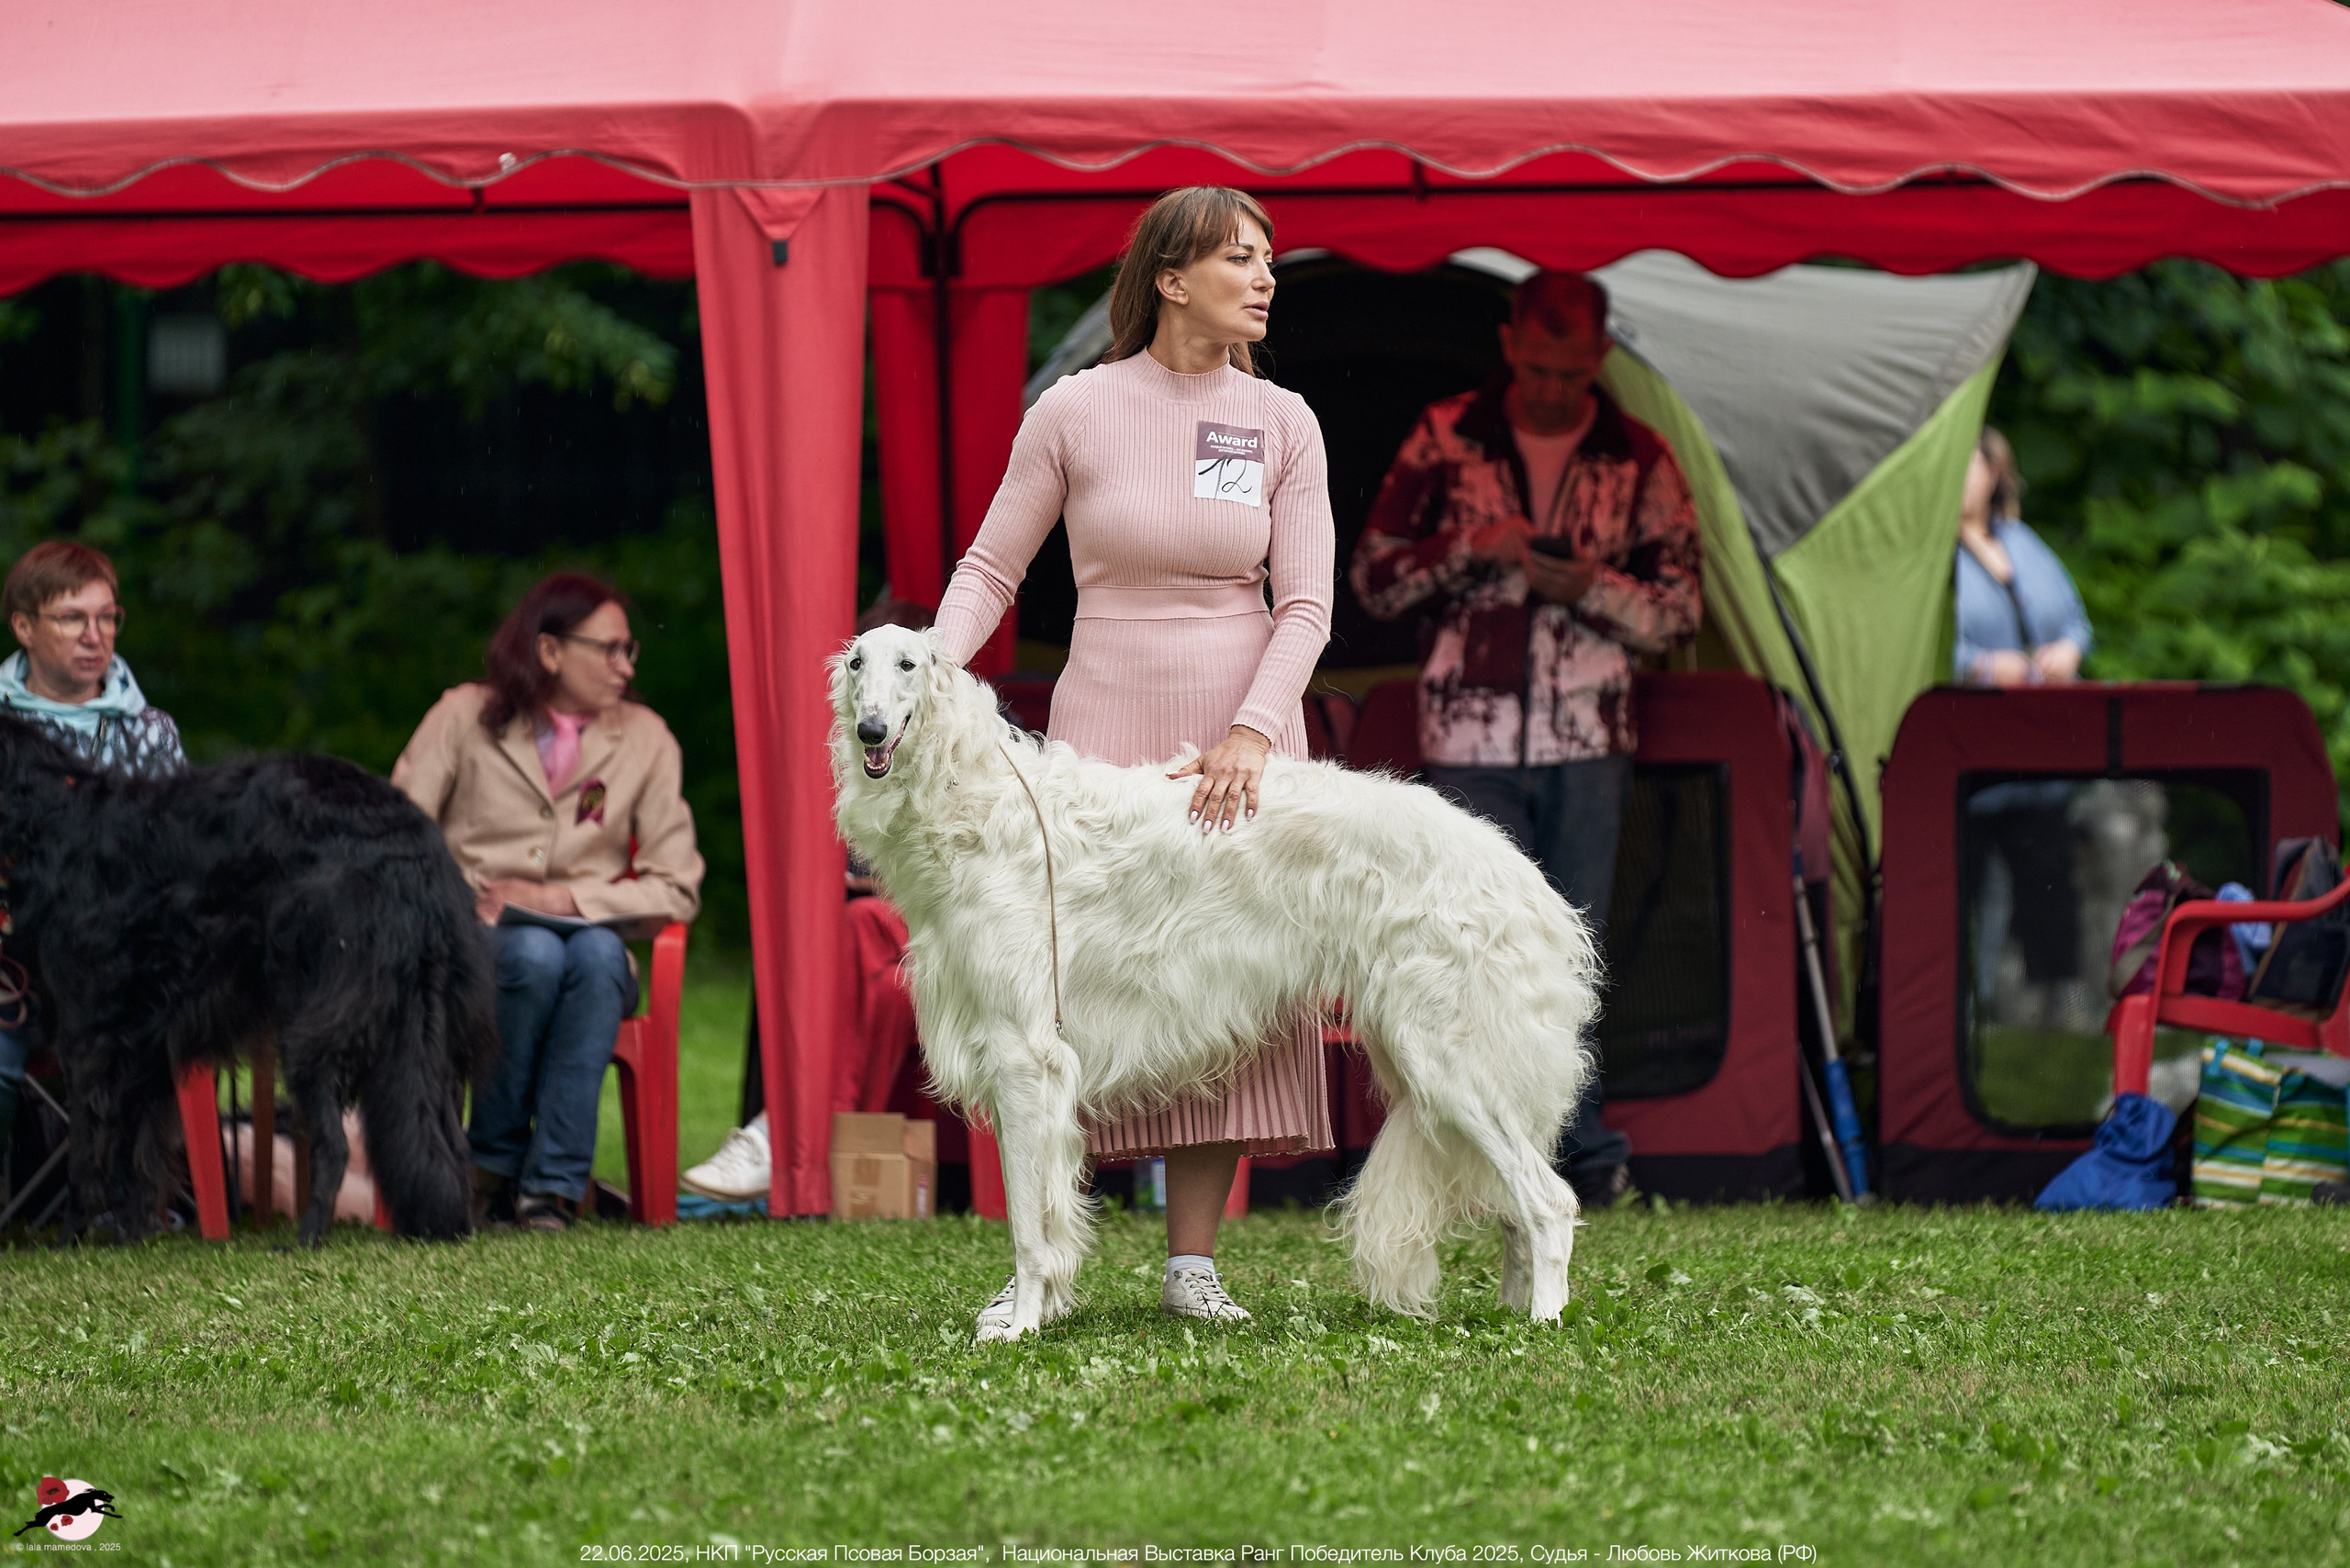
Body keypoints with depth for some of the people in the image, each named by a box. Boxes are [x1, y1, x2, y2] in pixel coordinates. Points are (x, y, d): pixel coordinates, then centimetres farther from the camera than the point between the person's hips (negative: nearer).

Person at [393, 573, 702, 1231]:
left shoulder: (643, 738, 6)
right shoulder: (465, 718, 2)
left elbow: (676, 890, 1)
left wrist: (563, 898, -11)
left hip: (588, 936, 2)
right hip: (472, 947, -1)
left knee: (597, 953, -35)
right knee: (536, 954, -36)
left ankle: (550, 1184, -36)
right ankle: (491, 1166, -19)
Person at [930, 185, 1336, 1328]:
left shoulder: (1282, 424, 3)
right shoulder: (1076, 411, -3)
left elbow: (1305, 603, 0)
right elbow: (990, 569, 3)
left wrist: (1253, 732, -14)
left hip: (1241, 736, 2)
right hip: (1105, 730, -2)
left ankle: (1191, 1260, 6)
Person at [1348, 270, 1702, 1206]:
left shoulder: (1640, 462, 5)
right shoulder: (1445, 441, 4)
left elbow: (1678, 614, 7)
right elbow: (1373, 579, 6)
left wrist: (1587, 586, -12)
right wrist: (1469, 546, -11)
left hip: (1588, 742, 1)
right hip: (1472, 738, -1)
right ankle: (1587, 1144, -6)